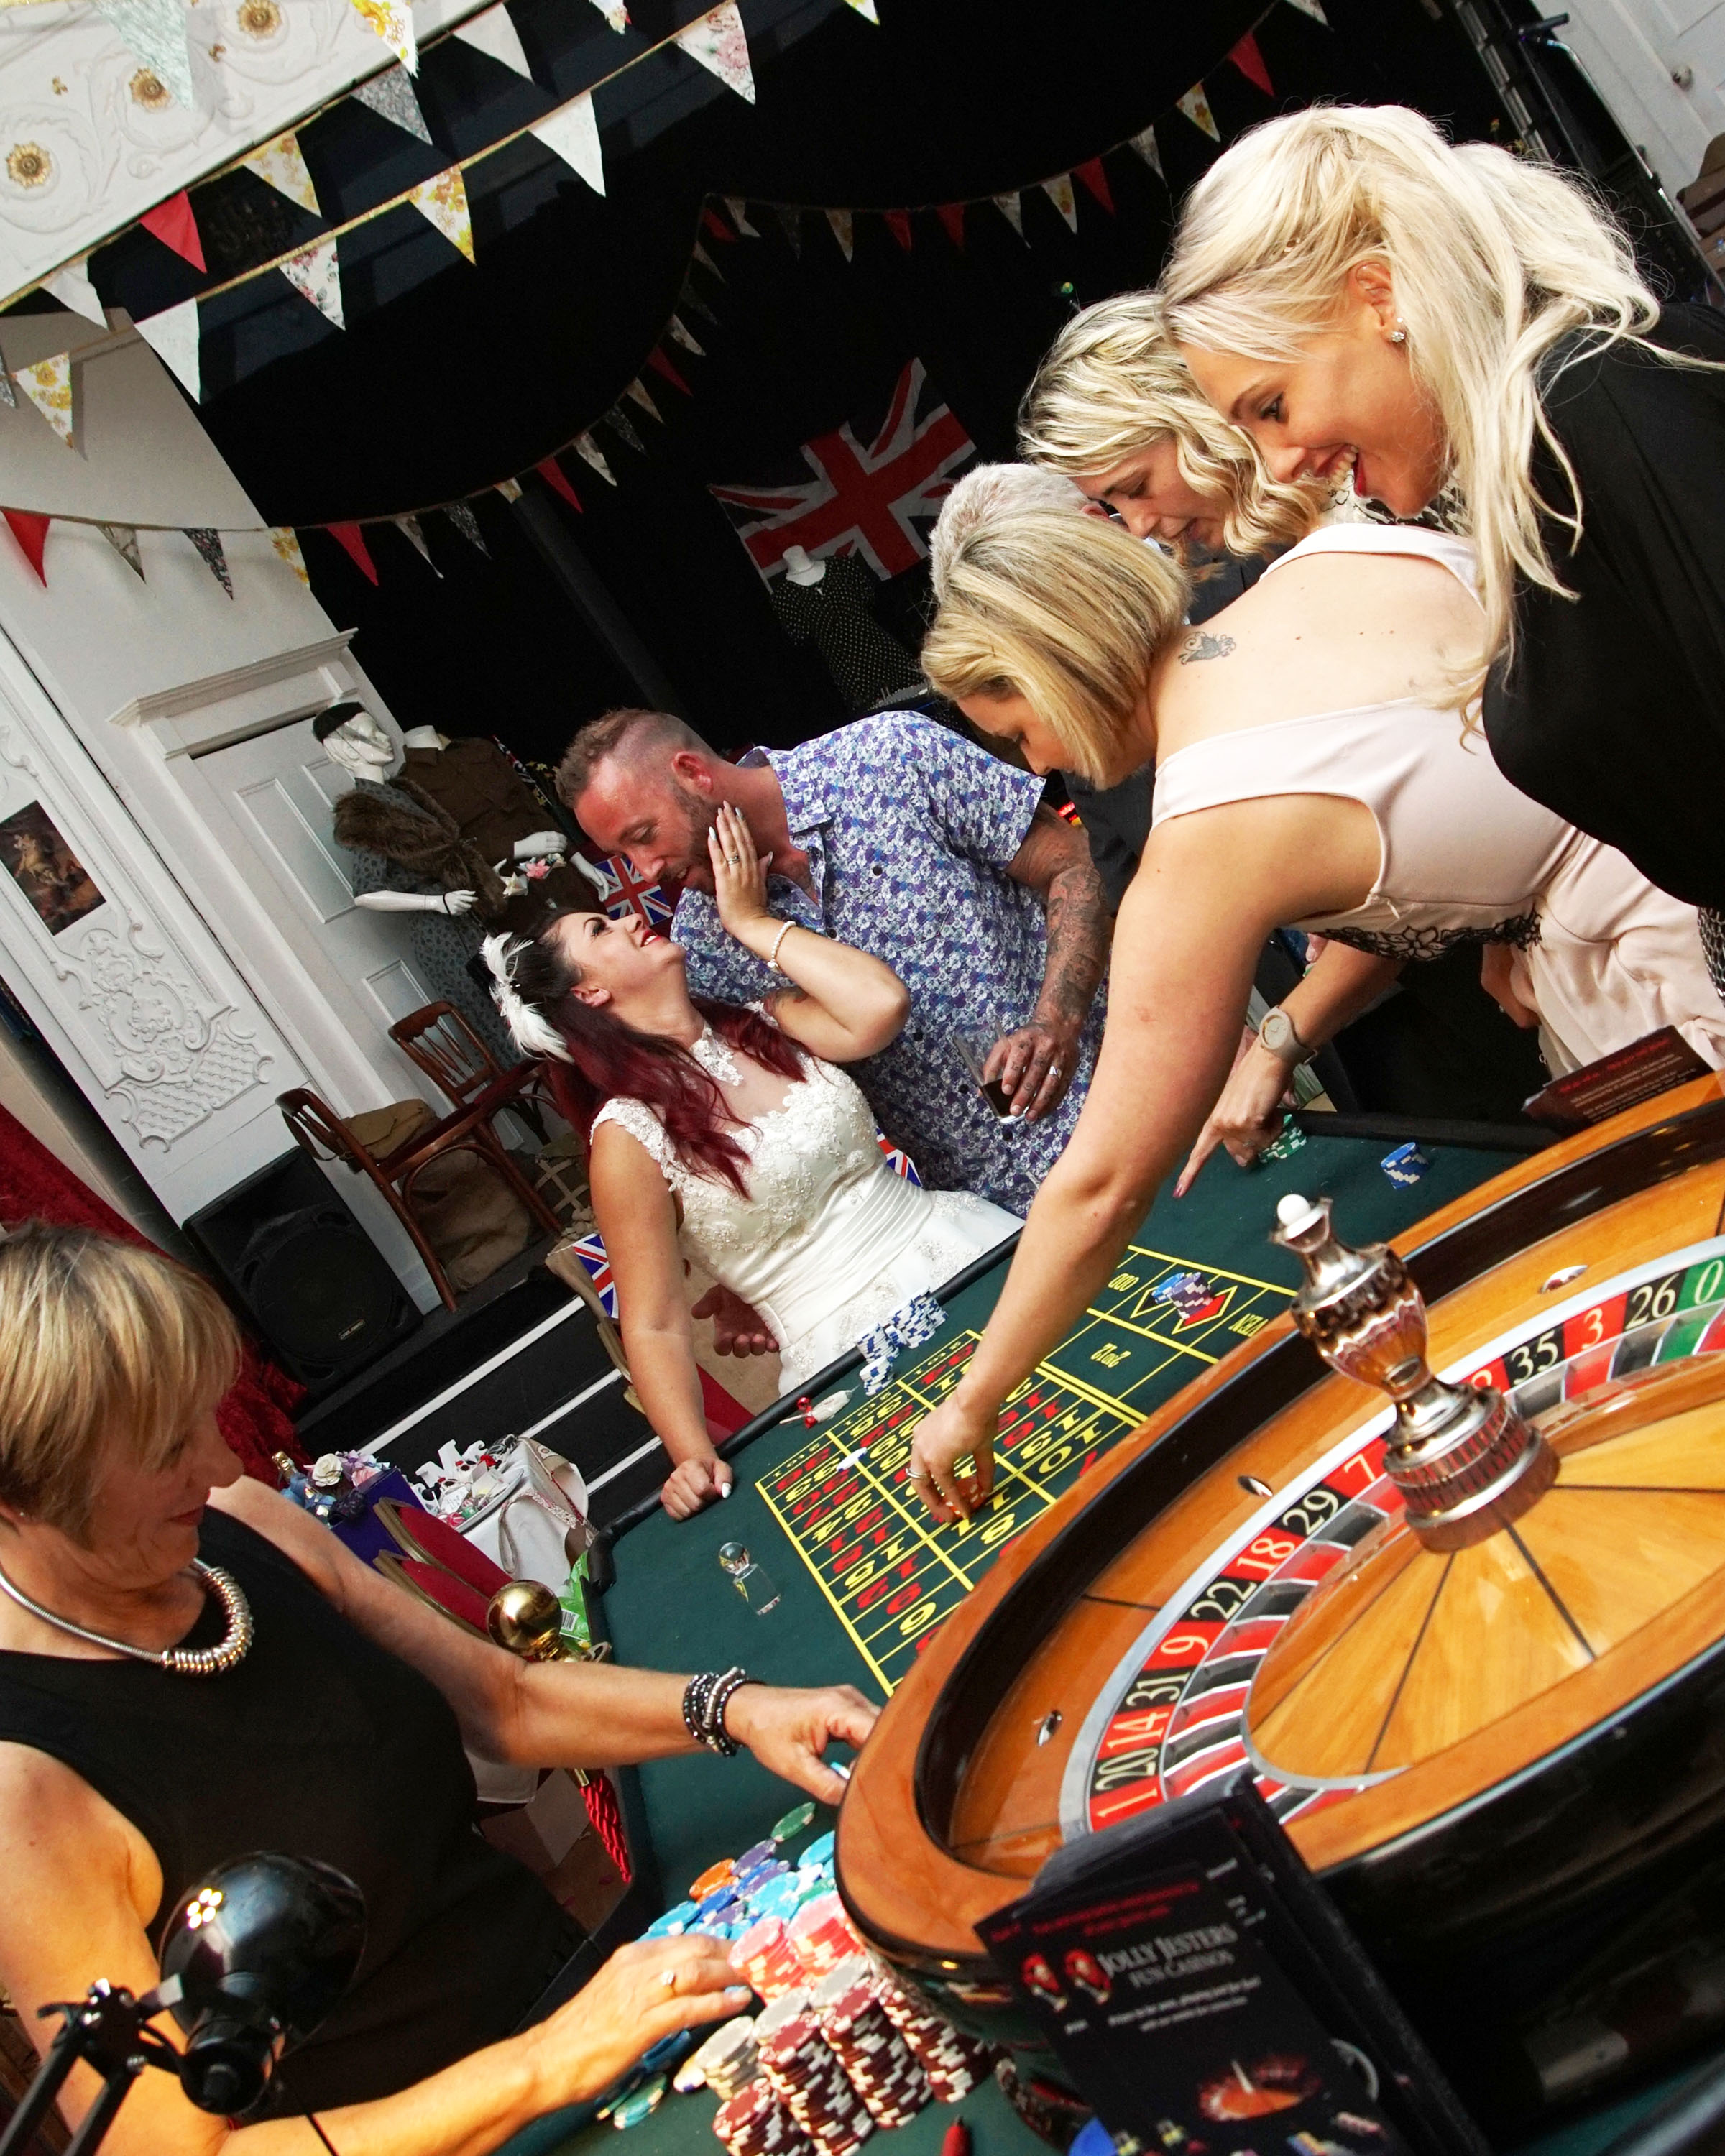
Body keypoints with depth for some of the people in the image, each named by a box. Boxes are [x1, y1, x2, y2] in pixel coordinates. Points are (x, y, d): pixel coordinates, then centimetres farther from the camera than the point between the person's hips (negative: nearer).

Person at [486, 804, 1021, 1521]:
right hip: (858, 1359, -5)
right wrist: (694, 1459, -21)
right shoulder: (629, 1136, -5)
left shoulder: (761, 1025, 10)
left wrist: (752, 921, -2)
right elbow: (654, 1327, -6)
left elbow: (882, 1005, -10)